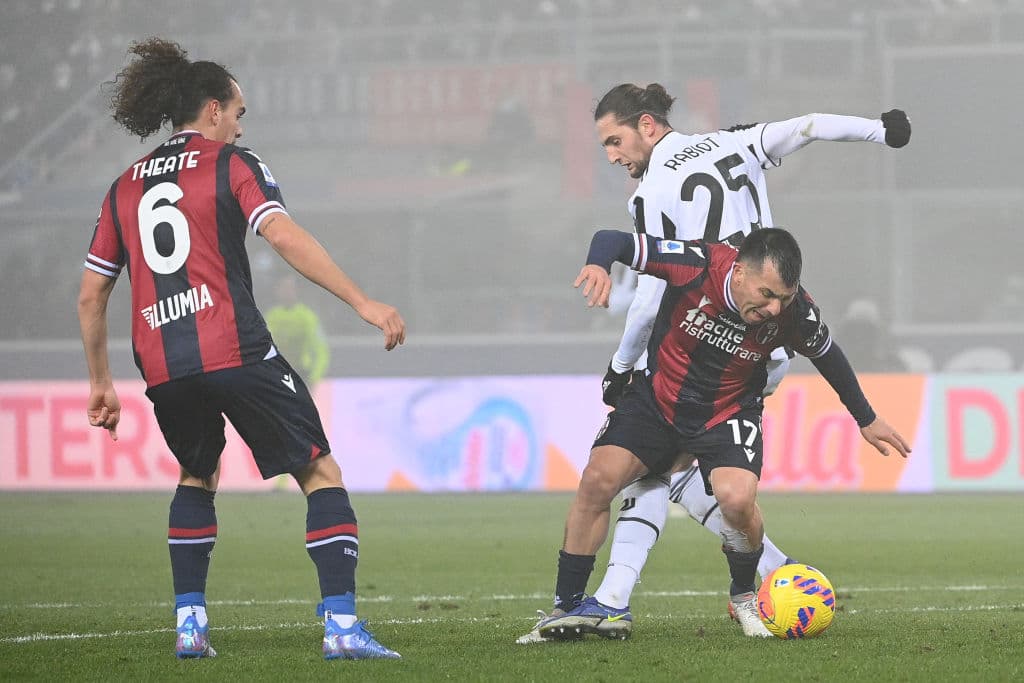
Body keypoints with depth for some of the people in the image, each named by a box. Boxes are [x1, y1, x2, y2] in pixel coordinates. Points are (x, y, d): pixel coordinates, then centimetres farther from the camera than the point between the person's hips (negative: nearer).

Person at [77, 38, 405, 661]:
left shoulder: (126, 187, 20)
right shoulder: (232, 165, 4)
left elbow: (91, 296, 21)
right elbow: (284, 236, -12)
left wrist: (101, 382, 31)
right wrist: (363, 303, -15)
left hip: (161, 367, 5)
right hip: (234, 351, -5)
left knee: (197, 476, 30)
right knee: (321, 472, 1)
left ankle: (190, 622, 19)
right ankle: (341, 625, -13)